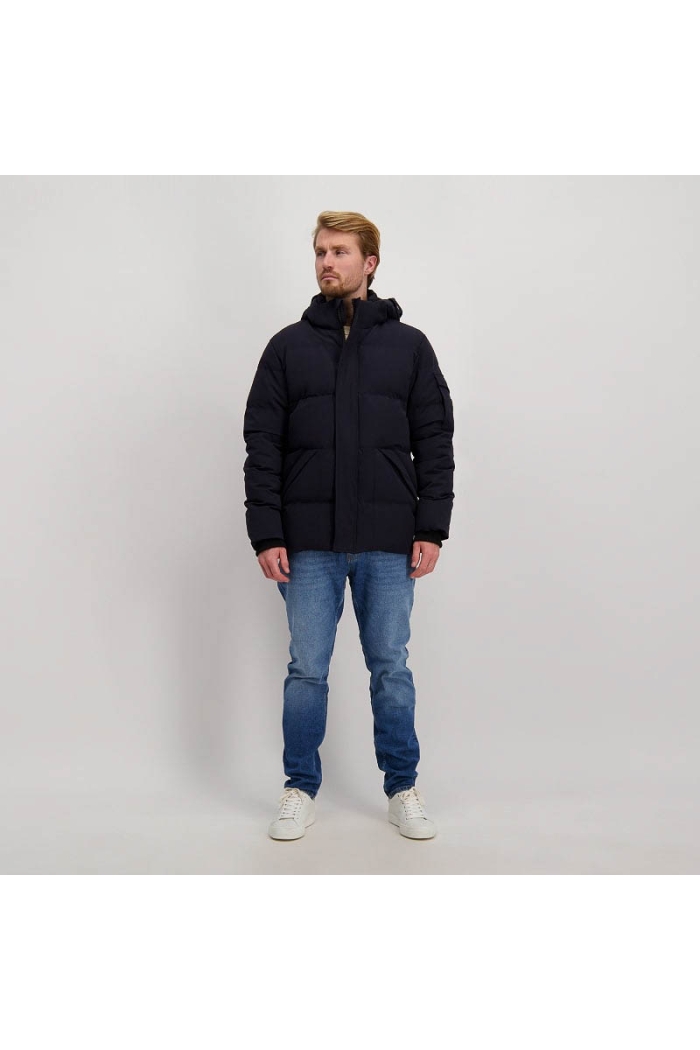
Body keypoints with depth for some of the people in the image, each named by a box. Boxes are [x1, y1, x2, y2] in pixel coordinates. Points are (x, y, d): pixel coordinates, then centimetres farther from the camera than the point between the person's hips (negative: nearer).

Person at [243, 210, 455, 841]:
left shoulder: (408, 345, 7)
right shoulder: (288, 346, 6)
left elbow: (435, 441, 4)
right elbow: (262, 445, 2)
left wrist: (432, 528, -4)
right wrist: (266, 535, -5)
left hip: (389, 544, 0)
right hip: (309, 545, 0)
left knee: (392, 669, 9)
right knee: (307, 670, 7)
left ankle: (403, 789, 24)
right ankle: (301, 790, 23)